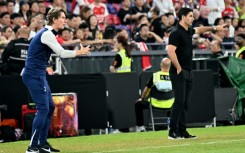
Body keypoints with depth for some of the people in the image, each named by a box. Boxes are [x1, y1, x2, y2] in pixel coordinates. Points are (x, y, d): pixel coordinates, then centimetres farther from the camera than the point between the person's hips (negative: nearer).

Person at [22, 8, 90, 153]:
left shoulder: (49, 33, 16)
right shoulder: (47, 34, -15)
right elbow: (62, 53, -15)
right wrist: (79, 52, -3)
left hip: (39, 75, 11)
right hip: (34, 75, -11)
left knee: (50, 107, 13)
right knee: (43, 108, -12)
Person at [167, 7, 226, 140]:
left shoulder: (189, 31, 15)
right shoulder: (176, 33, -13)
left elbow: (199, 30, 38)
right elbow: (170, 51, -22)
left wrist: (214, 28, 44)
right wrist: (179, 68, -19)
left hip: (188, 73, 9)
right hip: (179, 73, -9)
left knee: (185, 103, 7)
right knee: (179, 101, -13)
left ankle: (182, 131, 10)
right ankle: (172, 132, -11)